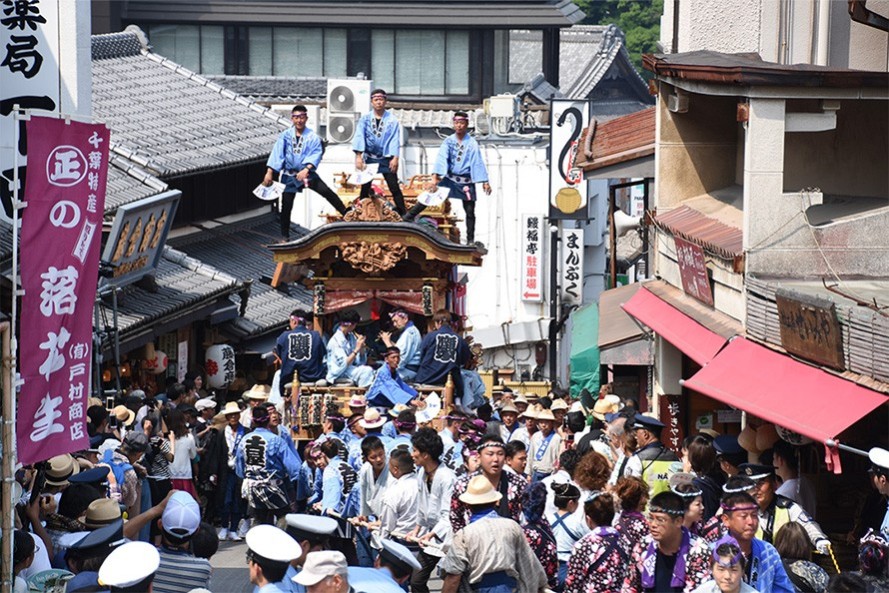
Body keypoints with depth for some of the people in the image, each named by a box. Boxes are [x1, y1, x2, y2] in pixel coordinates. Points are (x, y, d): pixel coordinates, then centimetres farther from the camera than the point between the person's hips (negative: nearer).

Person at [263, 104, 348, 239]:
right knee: (286, 206, 3)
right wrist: (269, 172, -13)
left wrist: (306, 169, -28)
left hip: (307, 173, -1)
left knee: (327, 191, -17)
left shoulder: (312, 137, -5)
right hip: (290, 175, 1)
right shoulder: (285, 136, -2)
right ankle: (285, 236, 14)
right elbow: (276, 154, -5)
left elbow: (316, 155, -13)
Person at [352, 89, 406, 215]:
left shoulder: (392, 120, 2)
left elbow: (395, 139, -4)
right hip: (369, 158, 1)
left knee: (394, 187, -5)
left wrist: (395, 158, -14)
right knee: (365, 188, 4)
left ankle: (403, 214, -3)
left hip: (386, 159, -1)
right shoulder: (365, 118, 3)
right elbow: (359, 137, -4)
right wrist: (358, 156, -14)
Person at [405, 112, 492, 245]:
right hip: (449, 178, 1)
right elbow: (442, 159, -11)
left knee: (470, 211, 3)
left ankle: (470, 240, 11)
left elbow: (478, 163, -7)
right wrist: (435, 175, -25)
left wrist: (485, 182, -14)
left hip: (466, 182, -1)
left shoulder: (472, 143, -4)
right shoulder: (449, 141, -1)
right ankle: (406, 219, -3)